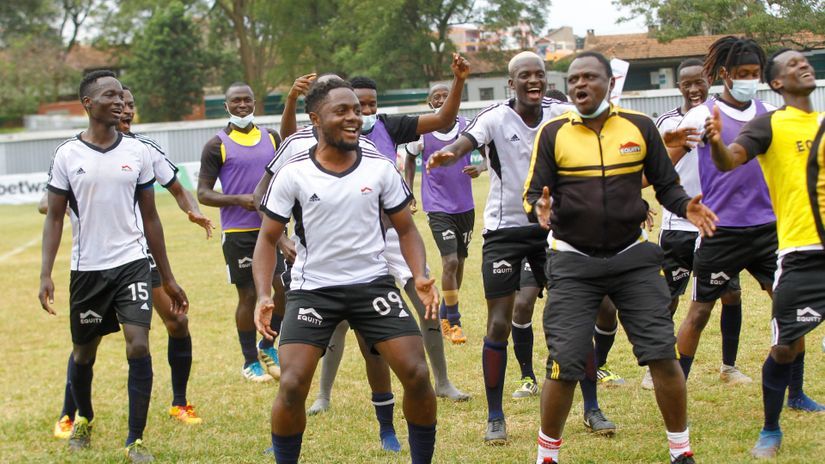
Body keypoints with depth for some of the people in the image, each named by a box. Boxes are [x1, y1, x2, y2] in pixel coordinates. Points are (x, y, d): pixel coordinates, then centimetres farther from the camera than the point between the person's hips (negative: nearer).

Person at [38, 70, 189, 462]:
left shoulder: (137, 152, 3)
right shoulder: (68, 155, -3)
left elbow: (150, 216, 9)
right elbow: (54, 217, 0)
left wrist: (168, 278, 10)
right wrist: (46, 274, -11)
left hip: (132, 263, 0)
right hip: (87, 268, 0)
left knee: (139, 346, -14)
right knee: (83, 352, 13)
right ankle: (83, 418, 41)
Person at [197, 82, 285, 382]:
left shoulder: (272, 139, 8)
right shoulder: (217, 146, -4)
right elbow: (203, 193, -5)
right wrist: (238, 200, -19)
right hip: (238, 233, -4)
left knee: (285, 290, -2)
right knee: (248, 296, 2)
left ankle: (267, 346, 21)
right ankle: (250, 362, 17)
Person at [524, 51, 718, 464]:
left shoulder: (639, 127, 3)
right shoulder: (553, 133, -1)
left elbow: (666, 184, 9)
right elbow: (534, 193, -1)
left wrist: (686, 206, -12)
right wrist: (539, 208, -25)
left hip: (632, 256, 1)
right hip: (573, 261, -1)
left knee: (663, 354, -4)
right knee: (564, 365, -7)